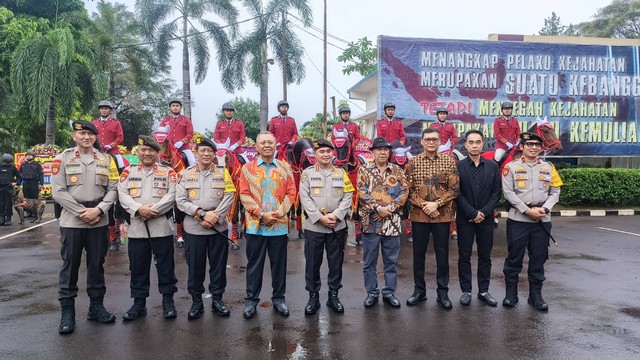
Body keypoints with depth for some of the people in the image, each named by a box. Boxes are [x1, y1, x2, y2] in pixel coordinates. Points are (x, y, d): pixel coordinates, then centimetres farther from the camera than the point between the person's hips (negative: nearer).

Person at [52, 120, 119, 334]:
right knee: (70, 266, 3)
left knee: (97, 265, 10)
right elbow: (58, 191, -6)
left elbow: (113, 189, 2)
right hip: (71, 221, -2)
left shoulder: (106, 160, 7)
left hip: (99, 222, 2)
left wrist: (98, 210, -12)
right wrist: (81, 212, -13)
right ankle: (67, 312, 12)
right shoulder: (63, 159, 0)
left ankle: (96, 306, 21)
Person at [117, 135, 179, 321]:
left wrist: (154, 210, -17)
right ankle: (139, 303, 20)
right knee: (138, 267, 9)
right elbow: (123, 195, -1)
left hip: (162, 227, -2)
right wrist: (139, 209, -16)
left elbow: (172, 195, -7)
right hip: (136, 227, 2)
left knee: (165, 265, 5)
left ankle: (168, 301, 17)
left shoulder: (168, 172, 4)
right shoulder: (128, 172, 10)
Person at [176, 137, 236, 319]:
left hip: (218, 228, 0)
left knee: (218, 265, 7)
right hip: (193, 228, 0)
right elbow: (180, 200, -3)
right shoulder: (187, 173, 4)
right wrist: (202, 213, -14)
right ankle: (196, 301, 20)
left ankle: (217, 299, 22)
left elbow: (229, 198, -4)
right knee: (195, 266, 7)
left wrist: (214, 217, -14)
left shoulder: (223, 173, 4)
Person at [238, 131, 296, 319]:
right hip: (255, 224, -1)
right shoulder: (247, 168, 3)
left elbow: (291, 193, 2)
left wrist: (277, 213, -11)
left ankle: (278, 298, 24)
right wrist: (261, 214, -14)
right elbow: (244, 195, -4)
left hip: (279, 225, 1)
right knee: (254, 264, 7)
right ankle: (251, 300, 19)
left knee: (279, 264, 10)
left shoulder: (285, 168, 6)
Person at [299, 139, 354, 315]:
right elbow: (305, 198, -6)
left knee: (336, 262, 9)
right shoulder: (307, 173, 3)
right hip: (314, 226, -1)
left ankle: (333, 295, 22)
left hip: (338, 226, 2)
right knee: (312, 263, 5)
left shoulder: (341, 173, 8)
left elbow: (348, 197, 1)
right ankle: (313, 297, 18)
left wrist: (335, 215, -13)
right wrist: (320, 218, -15)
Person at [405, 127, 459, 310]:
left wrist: (436, 204, -13)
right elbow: (409, 189, 0)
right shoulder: (413, 162, 3)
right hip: (419, 215, 1)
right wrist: (423, 205, -12)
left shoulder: (449, 161, 1)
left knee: (442, 254, 7)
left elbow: (454, 189, -3)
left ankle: (443, 292, 19)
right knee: (418, 253, 9)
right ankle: (419, 290, 23)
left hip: (443, 215, -1)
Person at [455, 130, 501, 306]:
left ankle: (484, 291, 19)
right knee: (464, 256, 4)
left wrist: (484, 212, -9)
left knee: (485, 256, 8)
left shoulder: (493, 166, 6)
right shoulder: (458, 166, -2)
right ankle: (466, 291, 14)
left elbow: (496, 192, 2)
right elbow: (457, 193, -6)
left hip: (486, 218, 2)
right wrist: (472, 213, -12)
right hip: (465, 219, -2)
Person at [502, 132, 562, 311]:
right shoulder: (511, 167, 0)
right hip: (518, 220, -3)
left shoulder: (548, 167, 11)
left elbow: (555, 191, 7)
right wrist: (527, 210, -14)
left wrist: (544, 208, -10)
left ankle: (535, 294, 19)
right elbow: (508, 192, -7)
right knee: (514, 258, 3)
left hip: (542, 221, 3)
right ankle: (511, 293, 14)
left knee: (538, 259, 8)